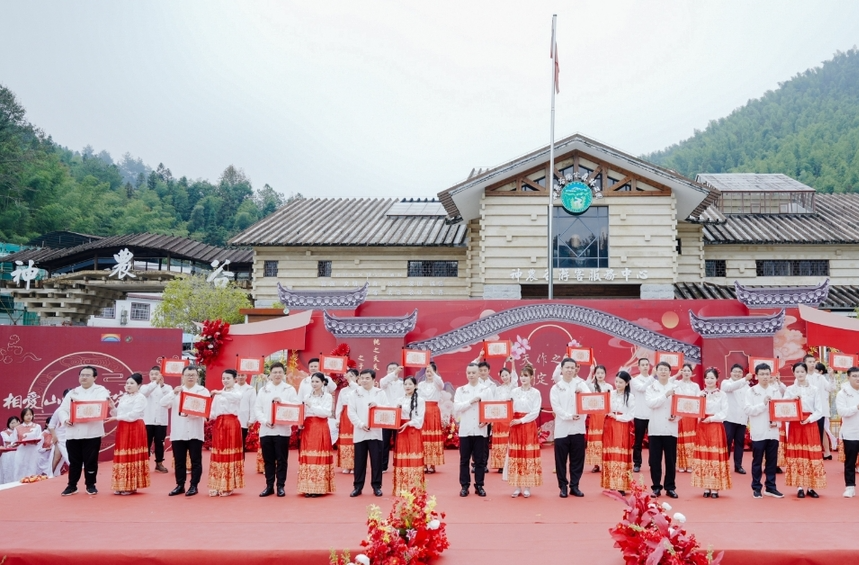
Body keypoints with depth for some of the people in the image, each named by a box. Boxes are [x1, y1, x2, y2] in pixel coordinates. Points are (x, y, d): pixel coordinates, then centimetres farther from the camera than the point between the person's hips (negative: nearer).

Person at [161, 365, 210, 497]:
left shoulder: (203, 391, 4)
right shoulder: (176, 390, 14)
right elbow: (163, 403, 0)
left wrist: (189, 413, -25)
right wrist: (173, 393, -17)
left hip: (195, 432, -3)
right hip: (178, 432, 3)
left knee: (196, 460, 1)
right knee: (179, 461, 7)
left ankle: (194, 486, 9)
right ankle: (180, 485, 17)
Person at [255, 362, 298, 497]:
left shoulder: (290, 389, 4)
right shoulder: (263, 390, 10)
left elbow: (297, 406, -5)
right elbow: (257, 408, 4)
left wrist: (282, 401, -17)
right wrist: (264, 421, -11)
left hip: (282, 430, -2)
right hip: (266, 430, 2)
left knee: (282, 459, 2)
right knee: (268, 459, 7)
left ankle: (281, 486, 11)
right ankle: (269, 486, 17)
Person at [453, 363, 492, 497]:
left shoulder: (486, 390, 4)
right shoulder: (460, 390, 4)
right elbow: (456, 408, -7)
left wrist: (486, 420, -15)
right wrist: (471, 401, -13)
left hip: (480, 430, 0)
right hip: (465, 430, 0)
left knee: (480, 459, 5)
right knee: (464, 459, 4)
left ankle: (479, 486, 14)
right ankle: (464, 486, 12)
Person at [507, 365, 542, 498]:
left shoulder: (535, 393, -2)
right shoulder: (514, 391, 7)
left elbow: (535, 413, -9)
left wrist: (521, 420, -16)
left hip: (529, 426, -3)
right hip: (515, 426, 3)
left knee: (529, 456, 0)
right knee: (516, 456, 3)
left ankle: (527, 487, 6)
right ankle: (517, 486, 10)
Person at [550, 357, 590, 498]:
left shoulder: (580, 384, 8)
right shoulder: (556, 388, 3)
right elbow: (556, 407, -7)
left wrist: (581, 393, -24)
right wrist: (569, 416, -19)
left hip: (578, 428, 2)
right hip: (562, 428, -1)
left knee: (577, 459, 6)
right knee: (561, 459, 3)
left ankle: (574, 486, 18)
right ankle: (563, 486, 14)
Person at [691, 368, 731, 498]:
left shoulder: (722, 394, 1)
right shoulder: (700, 394, 7)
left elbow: (724, 412, -5)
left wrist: (712, 418, -16)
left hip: (716, 428, -2)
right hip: (702, 428, 2)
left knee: (716, 457, -2)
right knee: (703, 456, 2)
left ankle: (715, 488, 2)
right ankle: (706, 488, 7)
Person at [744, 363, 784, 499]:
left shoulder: (776, 390, 7)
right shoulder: (751, 391, -2)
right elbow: (748, 409, -11)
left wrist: (777, 421, -8)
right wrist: (763, 404, -16)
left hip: (773, 431, 3)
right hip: (758, 432, -3)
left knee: (772, 461, 9)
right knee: (757, 461, 4)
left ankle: (770, 487, 19)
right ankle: (756, 488, 12)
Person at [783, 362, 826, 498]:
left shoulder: (814, 390, 4)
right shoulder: (789, 390, 4)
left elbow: (819, 411, 1)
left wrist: (809, 419, -13)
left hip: (811, 425, 0)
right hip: (795, 425, 0)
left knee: (812, 456, 0)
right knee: (796, 455, 0)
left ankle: (811, 487, 7)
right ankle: (800, 487, 5)